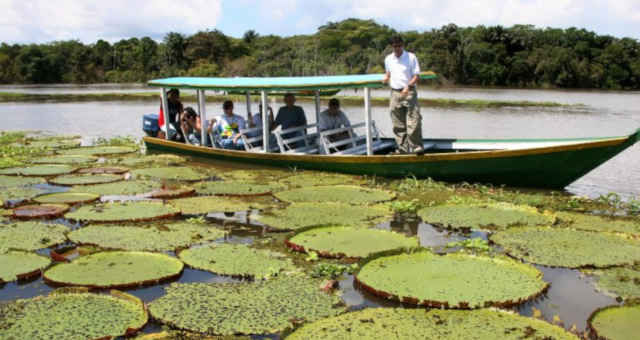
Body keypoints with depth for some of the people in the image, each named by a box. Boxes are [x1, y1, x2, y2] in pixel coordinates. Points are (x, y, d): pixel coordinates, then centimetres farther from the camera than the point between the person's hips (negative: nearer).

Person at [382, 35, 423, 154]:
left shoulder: (411, 57, -3)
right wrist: (386, 78, 5)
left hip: (409, 92, -4)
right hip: (395, 93, 4)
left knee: (414, 121, -13)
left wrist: (408, 86, -21)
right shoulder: (388, 59, 10)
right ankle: (403, 149, 12)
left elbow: (416, 76, -5)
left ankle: (417, 146, -5)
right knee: (398, 125, 5)